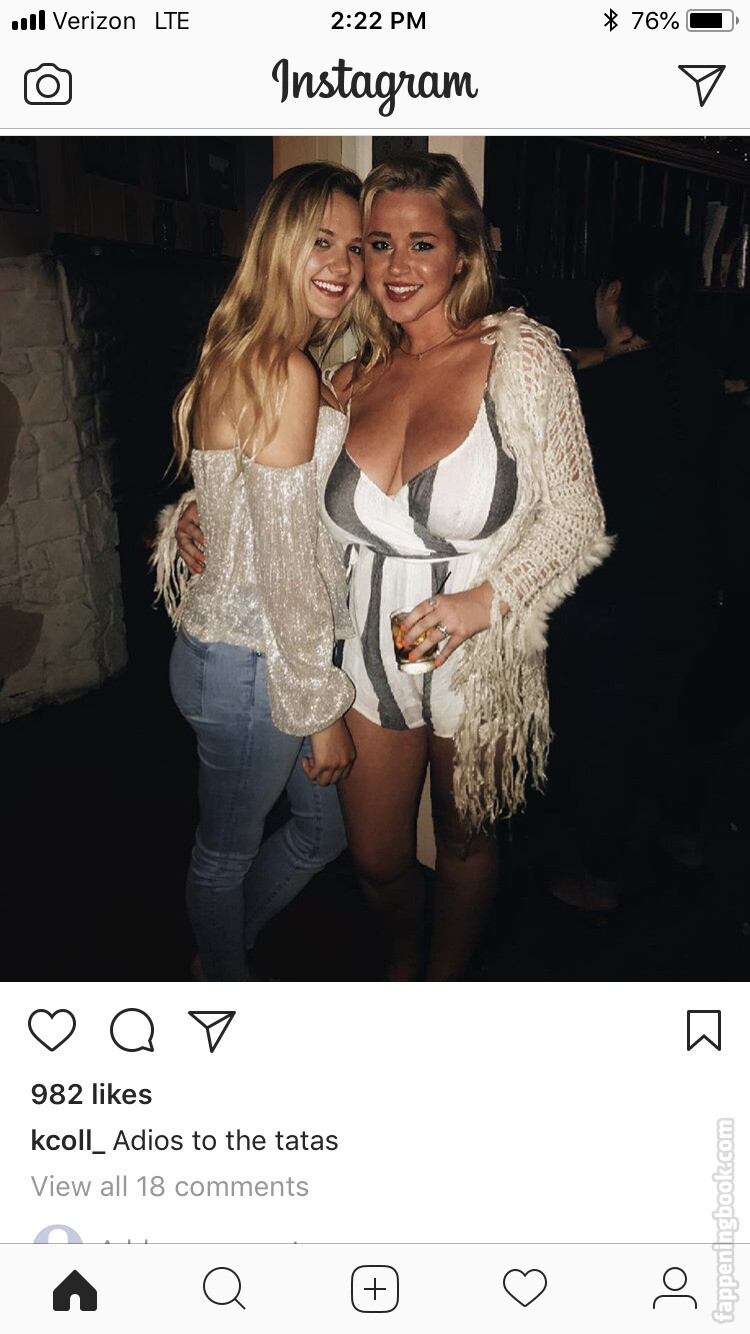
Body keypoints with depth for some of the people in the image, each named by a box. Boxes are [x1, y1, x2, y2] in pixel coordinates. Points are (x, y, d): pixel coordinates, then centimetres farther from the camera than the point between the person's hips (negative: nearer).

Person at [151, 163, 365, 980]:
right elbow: (287, 562, -22)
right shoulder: (285, 371, -21)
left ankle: (220, 952, 47)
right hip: (251, 666, -9)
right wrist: (322, 709, -15)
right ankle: (225, 987, 42)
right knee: (229, 850, 15)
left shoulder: (240, 357, 9)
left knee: (325, 826, 24)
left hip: (228, 643, 9)